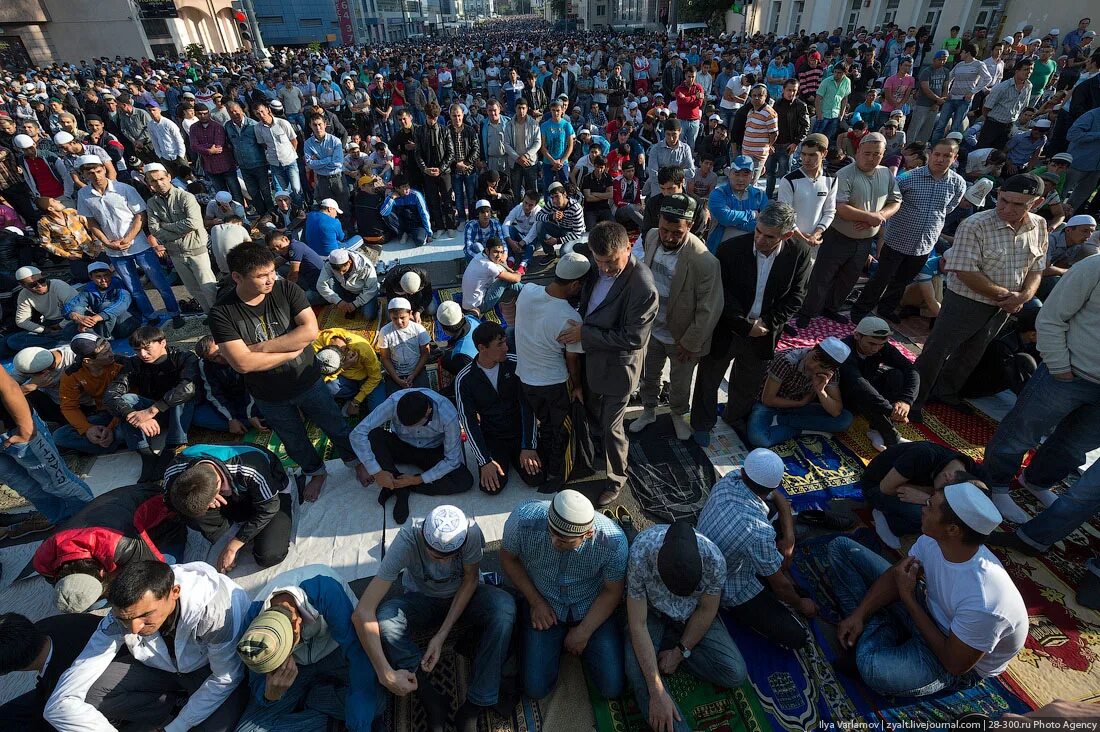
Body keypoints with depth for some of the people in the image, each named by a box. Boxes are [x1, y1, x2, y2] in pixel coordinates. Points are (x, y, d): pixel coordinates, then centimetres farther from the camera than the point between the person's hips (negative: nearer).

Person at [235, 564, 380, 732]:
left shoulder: (326, 589, -37)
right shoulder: (253, 618, -24)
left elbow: (358, 651, -33)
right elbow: (257, 682, -14)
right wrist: (271, 693, -38)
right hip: (298, 664, 2)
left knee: (371, 702, -27)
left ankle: (306, 700, -2)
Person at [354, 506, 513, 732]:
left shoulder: (471, 532, -31)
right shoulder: (407, 541, -33)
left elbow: (470, 580, -14)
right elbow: (362, 613, -33)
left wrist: (441, 635, -22)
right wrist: (386, 674, -35)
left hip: (465, 595, 0)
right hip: (422, 599, 0)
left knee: (504, 606, -32)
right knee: (384, 619, -32)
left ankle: (472, 708, -18)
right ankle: (434, 705, -15)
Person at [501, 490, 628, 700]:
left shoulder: (613, 541, -31)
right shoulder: (523, 519, -32)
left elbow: (612, 591, -11)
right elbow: (508, 557, -8)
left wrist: (583, 632, -10)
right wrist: (535, 601, -11)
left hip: (593, 609, 0)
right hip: (544, 605, 1)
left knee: (613, 688, -5)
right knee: (536, 689, -5)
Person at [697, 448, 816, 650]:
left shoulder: (729, 479, -20)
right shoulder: (759, 531, -39)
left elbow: (780, 499, 2)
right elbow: (779, 584, -19)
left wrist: (789, 538, -9)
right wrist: (801, 605, 2)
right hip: (731, 592, -7)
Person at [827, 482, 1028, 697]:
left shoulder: (982, 602, -37)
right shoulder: (933, 540, -20)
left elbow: (955, 665, -23)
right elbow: (895, 574, -3)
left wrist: (908, 597, -21)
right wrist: (858, 615, -14)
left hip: (962, 661, -6)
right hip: (926, 608, 6)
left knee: (874, 667, -38)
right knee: (841, 547, -1)